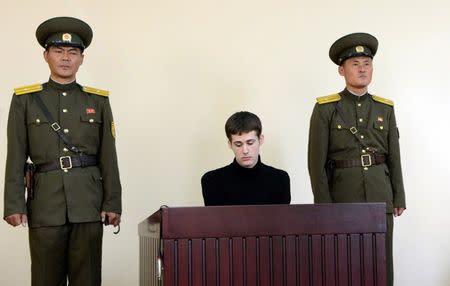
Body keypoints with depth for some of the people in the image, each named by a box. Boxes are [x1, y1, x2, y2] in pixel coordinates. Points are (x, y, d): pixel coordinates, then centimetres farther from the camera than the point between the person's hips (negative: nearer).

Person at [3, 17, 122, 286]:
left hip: (88, 203, 1)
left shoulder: (98, 100, 9)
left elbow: (108, 157, 6)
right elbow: (16, 157, 3)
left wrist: (113, 203, 0)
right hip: (45, 203, 0)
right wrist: (14, 205, -4)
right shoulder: (25, 99, 7)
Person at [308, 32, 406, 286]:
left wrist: (399, 199, 6)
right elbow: (316, 161, -6)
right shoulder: (325, 108, -3)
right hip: (343, 194, -3)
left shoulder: (385, 108, 9)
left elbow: (394, 156, 11)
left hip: (380, 196, 3)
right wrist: (324, 205, -10)